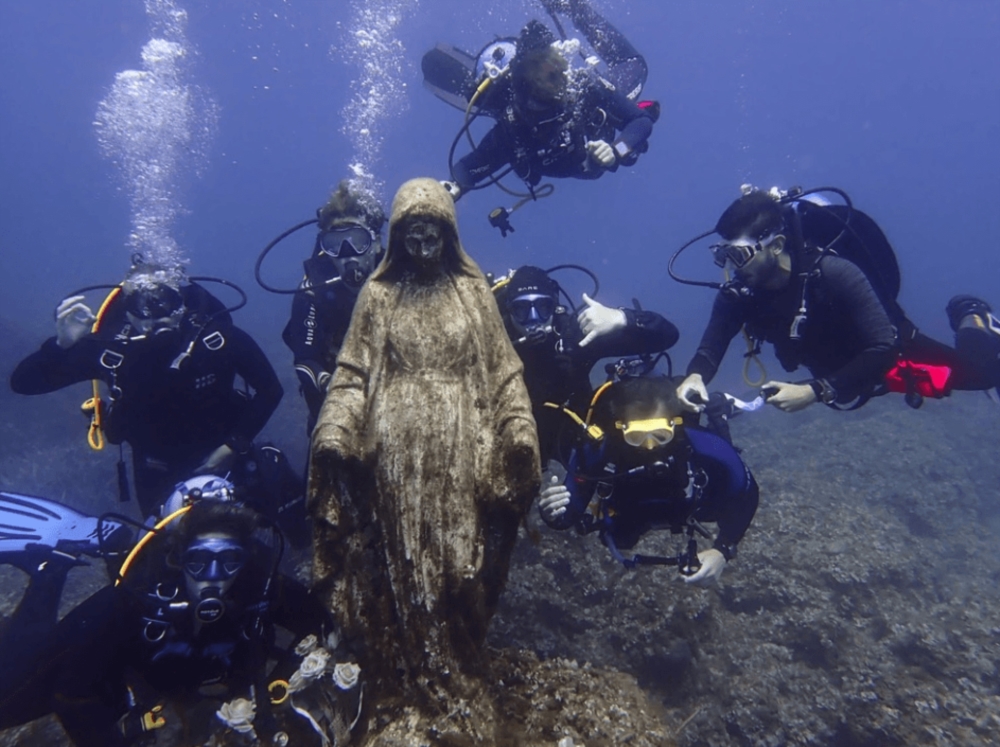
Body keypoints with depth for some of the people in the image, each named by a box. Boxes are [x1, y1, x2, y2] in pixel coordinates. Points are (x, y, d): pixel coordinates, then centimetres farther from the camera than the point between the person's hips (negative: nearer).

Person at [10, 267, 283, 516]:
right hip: (158, 470, 1)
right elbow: (23, 382, -18)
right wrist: (62, 345, -35)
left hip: (222, 457, -1)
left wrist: (236, 444, -22)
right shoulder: (110, 345, -24)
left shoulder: (216, 335, -28)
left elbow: (270, 389, -18)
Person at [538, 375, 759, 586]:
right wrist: (555, 514, -54)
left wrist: (722, 550, -35)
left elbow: (746, 496, -24)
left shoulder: (709, 450, -45)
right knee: (619, 539, 34)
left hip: (689, 506, 0)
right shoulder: (596, 452, -45)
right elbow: (570, 512, -31)